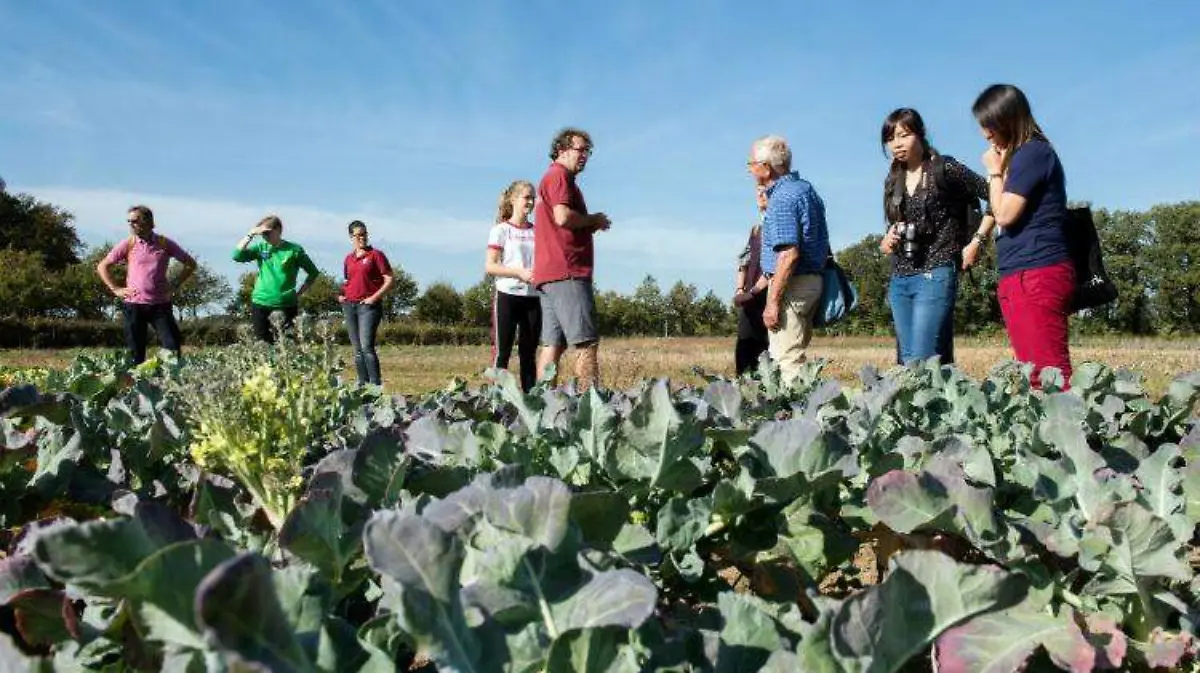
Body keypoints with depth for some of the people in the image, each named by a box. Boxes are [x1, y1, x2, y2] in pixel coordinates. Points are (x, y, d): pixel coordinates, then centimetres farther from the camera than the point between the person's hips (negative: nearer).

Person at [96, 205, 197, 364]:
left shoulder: (165, 243, 2)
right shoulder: (128, 245, 3)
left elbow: (190, 264, 11)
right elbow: (102, 266, 11)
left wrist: (175, 286, 5)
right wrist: (116, 289, 3)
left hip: (161, 304, 0)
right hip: (133, 305, 0)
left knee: (173, 348, -7)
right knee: (135, 354, 4)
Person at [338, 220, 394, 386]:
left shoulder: (376, 254, -2)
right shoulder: (348, 258, 15)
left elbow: (390, 279, -6)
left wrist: (375, 297, -13)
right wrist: (341, 294, 11)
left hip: (368, 305, -6)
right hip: (349, 305, 6)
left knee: (366, 346, -18)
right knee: (357, 350, 7)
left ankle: (376, 385, -17)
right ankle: (362, 384, 12)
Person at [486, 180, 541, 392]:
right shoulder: (501, 230, 0)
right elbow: (490, 266, -7)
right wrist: (520, 273, -18)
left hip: (532, 298, 5)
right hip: (507, 296, -4)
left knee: (529, 353, 8)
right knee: (502, 352, -3)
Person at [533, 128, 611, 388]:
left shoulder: (552, 177, 29)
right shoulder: (559, 176, -3)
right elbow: (563, 217, -18)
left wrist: (591, 225, 15)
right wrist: (594, 220, -2)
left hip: (548, 274, 10)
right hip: (566, 271, -10)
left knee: (553, 344, 5)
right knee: (587, 342, -13)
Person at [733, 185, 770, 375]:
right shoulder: (756, 228, 20)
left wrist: (754, 291, -16)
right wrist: (739, 290, 4)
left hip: (767, 296, -7)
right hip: (750, 299, 7)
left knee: (763, 350, -7)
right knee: (744, 350, 4)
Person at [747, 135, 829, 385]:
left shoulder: (782, 198, -16)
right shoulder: (806, 188, 15)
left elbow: (789, 254, -24)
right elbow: (822, 243, 22)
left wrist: (772, 301, -22)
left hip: (792, 285, -10)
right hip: (813, 279, 10)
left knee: (786, 360, -9)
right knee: (796, 353, 14)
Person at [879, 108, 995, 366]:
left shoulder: (944, 169, -3)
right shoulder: (893, 181, 14)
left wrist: (977, 241, -8)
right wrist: (886, 242, 5)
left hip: (936, 275, -7)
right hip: (899, 280, 7)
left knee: (921, 362, -15)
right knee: (907, 363, 7)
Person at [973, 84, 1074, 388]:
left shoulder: (1032, 152, -8)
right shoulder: (1024, 155, 21)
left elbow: (1005, 214, -11)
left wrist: (995, 172, -1)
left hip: (1037, 275, -10)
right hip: (1023, 277, 10)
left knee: (1050, 373, -12)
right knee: (1037, 373, 8)